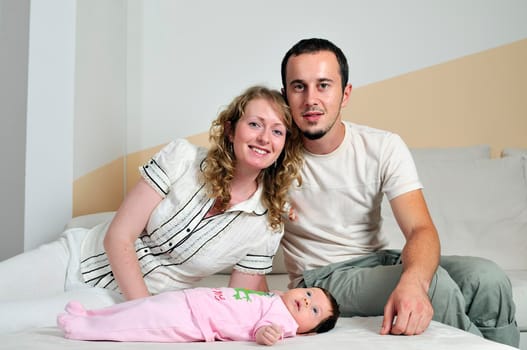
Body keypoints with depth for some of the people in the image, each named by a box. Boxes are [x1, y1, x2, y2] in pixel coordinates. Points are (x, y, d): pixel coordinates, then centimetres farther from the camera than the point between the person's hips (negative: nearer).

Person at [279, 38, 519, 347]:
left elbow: (421, 229, -18)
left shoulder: (384, 147, -7)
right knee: (435, 283, -28)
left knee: (487, 278, -20)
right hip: (321, 277, -3)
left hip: (379, 260, 3)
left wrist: (412, 280, -40)